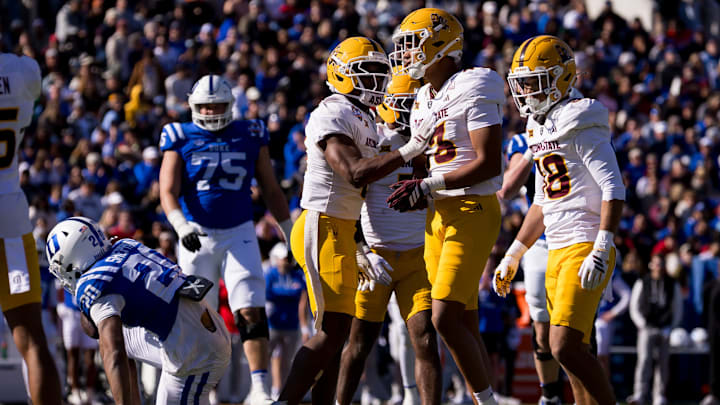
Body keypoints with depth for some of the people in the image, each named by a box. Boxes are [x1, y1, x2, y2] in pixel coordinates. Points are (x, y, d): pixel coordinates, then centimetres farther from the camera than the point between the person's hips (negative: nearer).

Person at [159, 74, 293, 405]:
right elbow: (169, 192, -7)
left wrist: (291, 234, 12)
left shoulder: (250, 137, 6)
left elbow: (271, 191, 13)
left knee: (251, 312, -13)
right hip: (197, 236, 0)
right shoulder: (181, 139, 1)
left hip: (238, 233, 0)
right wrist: (181, 227, -25)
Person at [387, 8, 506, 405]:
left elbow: (489, 164, -19)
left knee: (446, 318, -15)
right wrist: (415, 191, 4)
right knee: (464, 322, 7)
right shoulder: (424, 99, 15)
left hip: (472, 210, -9)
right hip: (438, 215, 9)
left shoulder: (472, 90, -13)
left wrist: (426, 187, -19)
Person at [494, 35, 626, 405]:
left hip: (585, 248, -9)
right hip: (557, 253, 9)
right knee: (570, 351, 8)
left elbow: (614, 191, -18)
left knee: (565, 346, -17)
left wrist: (600, 251, -25)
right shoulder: (541, 130, 16)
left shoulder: (580, 126, -11)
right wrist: (512, 257, 24)